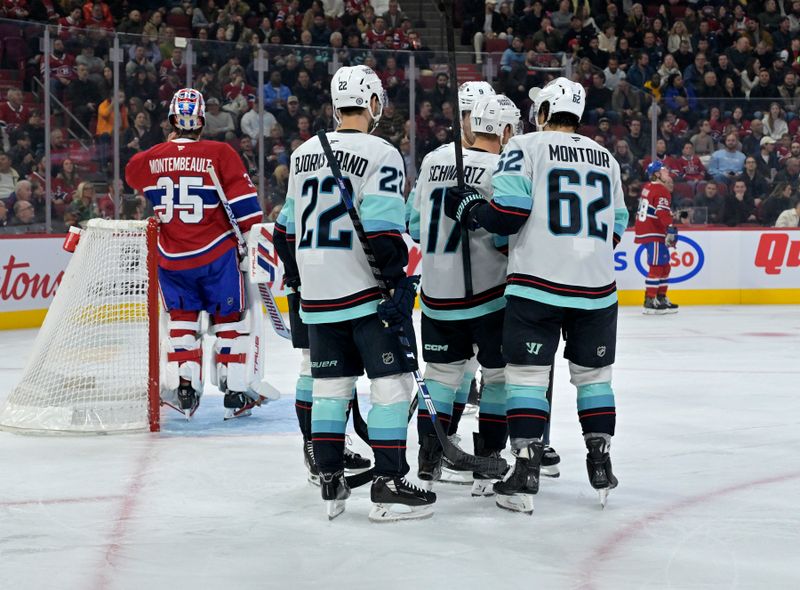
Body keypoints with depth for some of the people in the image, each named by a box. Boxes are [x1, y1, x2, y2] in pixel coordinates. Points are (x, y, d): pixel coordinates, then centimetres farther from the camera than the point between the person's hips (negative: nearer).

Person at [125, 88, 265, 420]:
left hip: (171, 258, 2)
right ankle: (236, 392, 10)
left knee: (183, 318, 17)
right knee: (230, 319, 10)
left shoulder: (150, 159, -1)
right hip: (216, 255, -2)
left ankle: (183, 386, 9)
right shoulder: (219, 154, -10)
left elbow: (133, 173, 24)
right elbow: (245, 206, -11)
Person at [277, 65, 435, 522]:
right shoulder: (380, 155, -11)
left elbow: (290, 227, 17)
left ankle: (331, 483, 15)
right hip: (367, 292, -7)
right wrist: (399, 281, -12)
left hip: (318, 295, 7)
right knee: (392, 383, -1)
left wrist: (298, 278, 27)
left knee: (331, 384, 13)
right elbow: (382, 230, -19)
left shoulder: (304, 154, 11)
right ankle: (389, 485, -3)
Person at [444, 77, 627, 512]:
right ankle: (600, 467, 18)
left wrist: (468, 209, 5)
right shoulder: (605, 158, 15)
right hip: (596, 286, 4)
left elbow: (508, 212, -12)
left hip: (536, 284, -4)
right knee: (593, 374, 16)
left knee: (527, 374, 1)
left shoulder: (526, 147, -2)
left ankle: (526, 475, -4)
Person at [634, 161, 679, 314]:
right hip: (653, 234, -10)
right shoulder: (661, 191, -14)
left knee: (664, 266, 16)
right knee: (657, 267, -10)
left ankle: (661, 298, 21)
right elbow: (663, 212, -29)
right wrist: (670, 228, -37)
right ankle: (650, 301, -12)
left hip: (644, 230, 10)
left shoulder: (648, 187, 15)